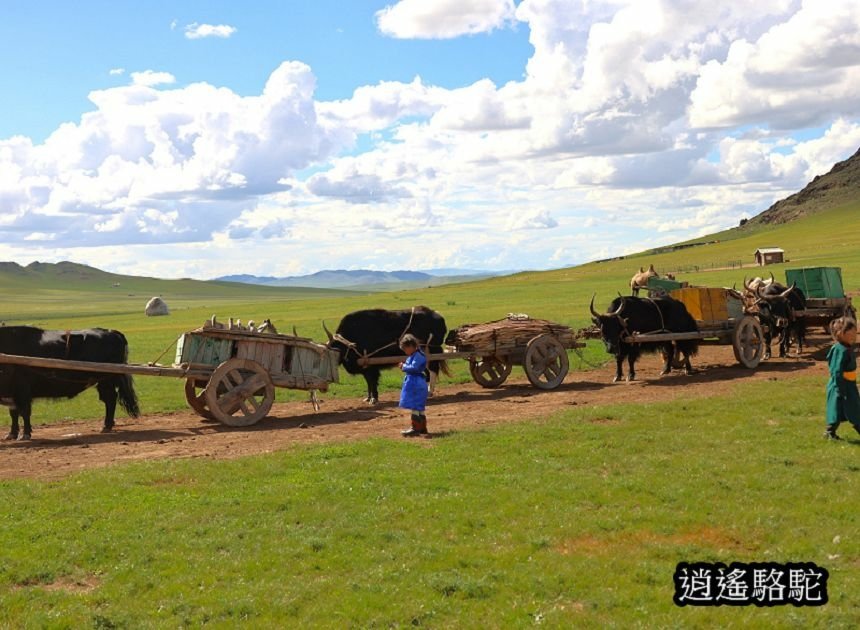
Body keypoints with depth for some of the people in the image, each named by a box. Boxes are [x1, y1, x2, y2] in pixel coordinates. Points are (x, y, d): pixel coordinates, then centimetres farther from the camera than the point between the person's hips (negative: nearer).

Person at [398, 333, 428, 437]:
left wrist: (404, 367, -14)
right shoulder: (413, 356, 15)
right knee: (419, 407, 15)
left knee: (415, 407, -9)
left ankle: (415, 428, -7)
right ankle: (422, 428, 22)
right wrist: (404, 366, 4)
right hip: (413, 382, 11)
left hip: (416, 384, -11)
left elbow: (414, 368, -26)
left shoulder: (417, 356, -16)